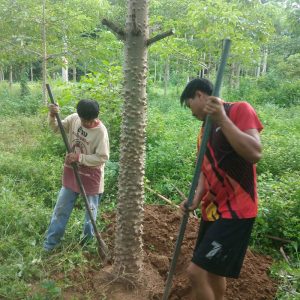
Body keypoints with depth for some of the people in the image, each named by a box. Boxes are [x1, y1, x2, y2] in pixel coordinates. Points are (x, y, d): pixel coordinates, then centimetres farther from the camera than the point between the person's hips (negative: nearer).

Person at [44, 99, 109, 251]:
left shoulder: (101, 131, -22)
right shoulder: (74, 119, -8)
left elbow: (102, 157, -21)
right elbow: (56, 128, 5)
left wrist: (79, 157, -26)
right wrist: (52, 115, -15)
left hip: (91, 177, -4)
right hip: (71, 173, 5)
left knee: (91, 211, 14)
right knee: (61, 209, 13)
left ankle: (88, 240, 39)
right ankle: (50, 243, 28)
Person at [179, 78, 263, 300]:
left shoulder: (239, 110, -9)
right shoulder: (204, 129, 13)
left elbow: (255, 154, -22)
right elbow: (206, 170, 12)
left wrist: (222, 119, -25)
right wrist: (197, 198, -6)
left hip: (235, 211, -8)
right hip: (212, 210, 8)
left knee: (197, 272, -9)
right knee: (213, 270, 20)